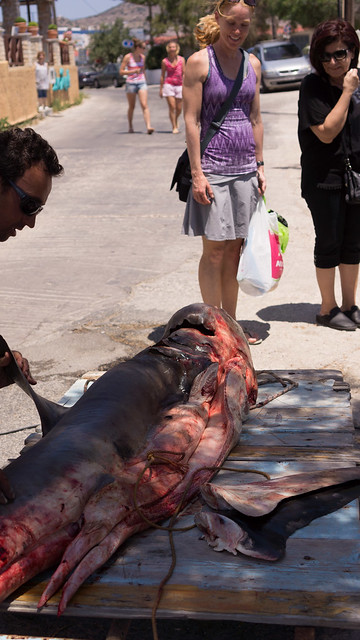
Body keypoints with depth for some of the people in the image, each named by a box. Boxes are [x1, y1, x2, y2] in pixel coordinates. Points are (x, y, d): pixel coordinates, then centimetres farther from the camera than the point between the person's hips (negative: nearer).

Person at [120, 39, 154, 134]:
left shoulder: (142, 57, 9)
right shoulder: (128, 57, -5)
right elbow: (121, 72, -7)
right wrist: (134, 71, -16)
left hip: (141, 83, 3)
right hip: (131, 83, -3)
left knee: (144, 105, -13)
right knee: (131, 107, 8)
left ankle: (148, 127, -24)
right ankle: (130, 127, 26)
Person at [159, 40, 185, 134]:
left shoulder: (181, 59, 3)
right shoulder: (165, 61, 3)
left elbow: (184, 73, 2)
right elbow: (162, 75, 8)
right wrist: (161, 88, 7)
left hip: (179, 85, 1)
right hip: (168, 84, -1)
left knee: (179, 108, 4)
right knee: (172, 107, -10)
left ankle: (176, 120, 36)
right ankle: (174, 127, -4)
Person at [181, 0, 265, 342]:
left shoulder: (252, 64, 11)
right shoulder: (199, 62, -5)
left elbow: (255, 118, 16)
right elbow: (191, 120, -9)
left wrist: (260, 165, 12)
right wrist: (197, 173, -14)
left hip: (245, 168, 5)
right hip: (213, 168, -5)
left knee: (234, 249, 10)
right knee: (214, 250, -1)